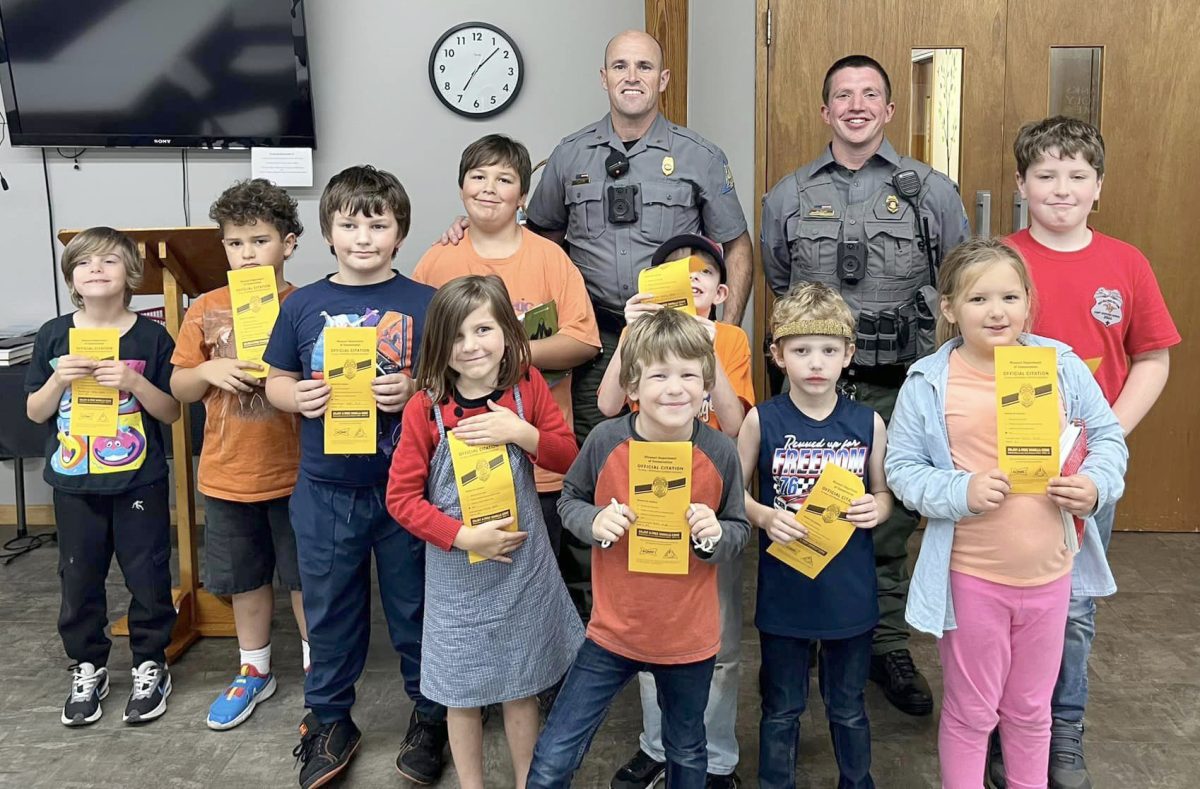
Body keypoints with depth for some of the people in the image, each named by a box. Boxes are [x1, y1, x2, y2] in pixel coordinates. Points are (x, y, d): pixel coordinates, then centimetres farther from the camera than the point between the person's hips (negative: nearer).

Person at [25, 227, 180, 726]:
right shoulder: (54, 336, 0)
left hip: (139, 482, -2)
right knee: (78, 579, 13)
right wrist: (59, 379, -14)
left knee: (148, 577, 7)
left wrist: (133, 381, -20)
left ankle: (150, 666, 25)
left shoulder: (150, 336, -6)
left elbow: (172, 412, -4)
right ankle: (87, 669, 31)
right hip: (74, 484, 2)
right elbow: (35, 413, 4)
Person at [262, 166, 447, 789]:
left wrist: (415, 392, -20)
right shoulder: (302, 305, 3)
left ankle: (430, 714, 31)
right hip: (325, 491, 2)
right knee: (330, 609, 15)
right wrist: (297, 397, -11)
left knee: (414, 605, 11)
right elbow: (276, 382, 10)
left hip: (404, 487, -2)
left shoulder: (424, 303, -4)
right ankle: (329, 719, 34)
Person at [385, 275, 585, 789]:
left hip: (523, 566, 2)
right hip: (456, 573, -1)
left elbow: (569, 458, -2)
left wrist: (521, 432, -19)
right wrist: (463, 536, -21)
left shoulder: (527, 387, -5)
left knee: (522, 687, 16)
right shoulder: (425, 407, -13)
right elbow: (401, 496, -11)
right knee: (462, 694, 14)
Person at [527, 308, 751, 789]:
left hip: (690, 637, 1)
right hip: (613, 629, 0)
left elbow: (740, 533, -1)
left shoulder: (720, 453, -14)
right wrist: (594, 522, -19)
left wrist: (714, 535, -23)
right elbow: (569, 500, 2)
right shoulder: (606, 441, -15)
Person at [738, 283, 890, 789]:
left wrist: (876, 508, -14)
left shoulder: (868, 423, -4)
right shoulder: (762, 421, -8)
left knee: (848, 706, 20)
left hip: (850, 590, 1)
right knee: (782, 707, 16)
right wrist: (764, 517, -19)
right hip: (783, 589, -1)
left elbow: (883, 493, 8)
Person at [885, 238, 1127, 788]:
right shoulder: (930, 382, -11)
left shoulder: (1062, 366, -3)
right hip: (970, 574, -3)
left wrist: (1097, 485, -13)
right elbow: (901, 468, -8)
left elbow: (1107, 437, 6)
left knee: (1031, 710, 22)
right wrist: (960, 492, -24)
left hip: (1049, 570, 3)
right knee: (971, 712, 14)